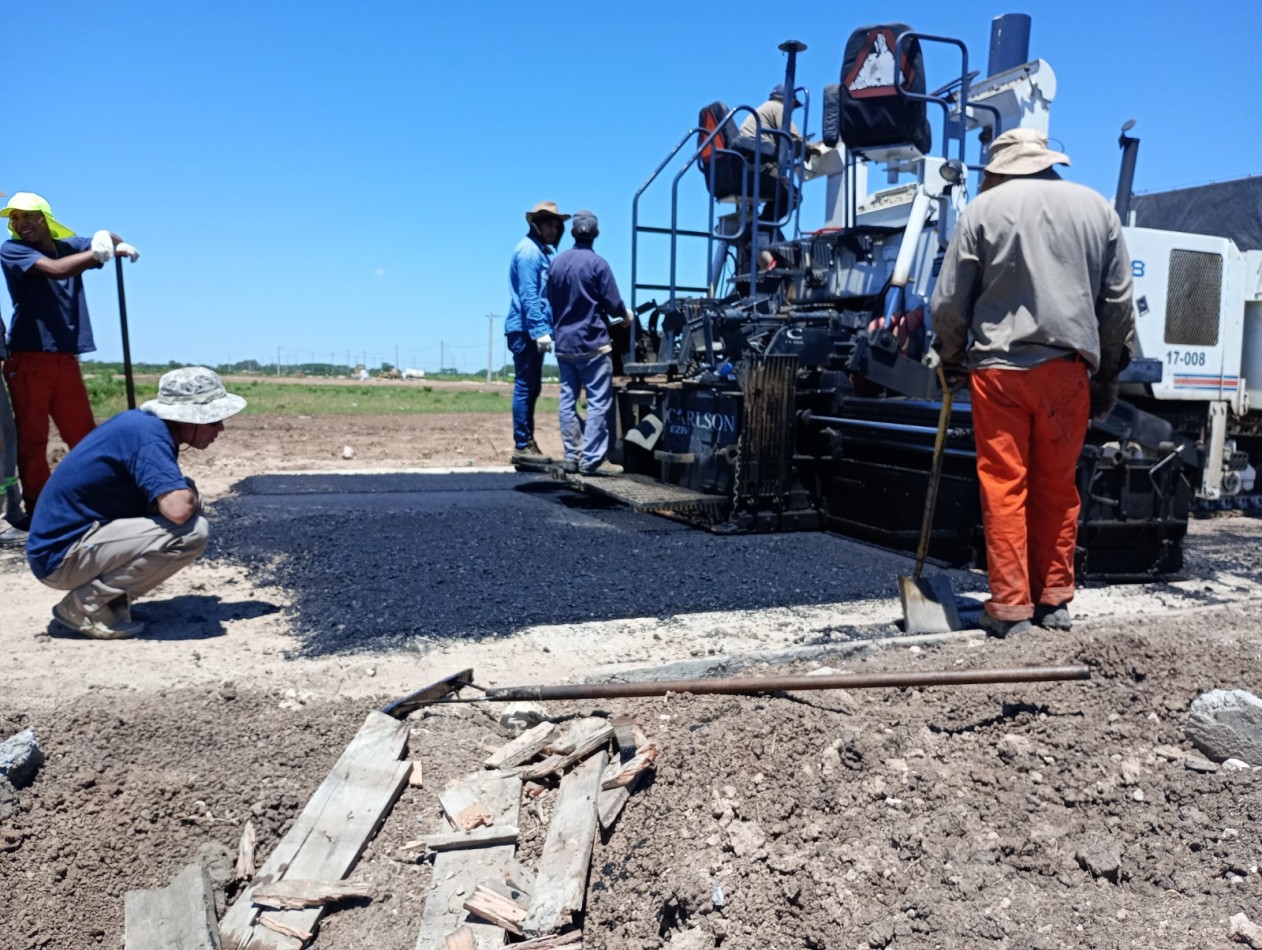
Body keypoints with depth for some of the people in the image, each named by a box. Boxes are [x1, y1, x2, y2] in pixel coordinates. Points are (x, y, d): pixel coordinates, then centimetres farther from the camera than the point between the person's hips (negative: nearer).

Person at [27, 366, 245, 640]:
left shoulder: (144, 422, 6)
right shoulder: (148, 434, -22)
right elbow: (178, 510, -35)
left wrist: (186, 494, -5)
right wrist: (192, 494, -12)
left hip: (74, 537, 10)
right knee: (191, 532, -23)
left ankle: (111, 599, 8)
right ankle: (85, 604, -8)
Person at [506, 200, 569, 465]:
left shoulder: (543, 251, 20)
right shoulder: (529, 250, -10)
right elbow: (528, 295, -18)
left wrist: (543, 329, 18)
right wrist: (540, 330, -23)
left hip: (533, 330, 10)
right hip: (526, 330, -10)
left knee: (531, 388, 12)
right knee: (525, 387, -7)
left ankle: (527, 443, 18)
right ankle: (522, 446, -4)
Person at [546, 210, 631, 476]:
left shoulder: (557, 262, 6)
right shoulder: (597, 263, -11)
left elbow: (551, 301, 13)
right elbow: (613, 304, -8)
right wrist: (626, 314, 13)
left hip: (563, 343, 6)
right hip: (592, 343, -6)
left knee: (568, 400, 9)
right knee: (599, 402, -2)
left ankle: (572, 456, 12)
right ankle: (592, 459, -5)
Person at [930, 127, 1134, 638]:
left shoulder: (984, 207, 3)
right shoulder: (1097, 207, 12)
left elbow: (949, 302, 1)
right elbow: (1118, 303, 11)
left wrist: (951, 360, 16)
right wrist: (1108, 374, 19)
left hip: (999, 367, -3)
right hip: (1066, 367, 3)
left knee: (1004, 486, 2)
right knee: (1058, 487, 11)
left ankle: (1010, 605, 4)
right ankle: (1054, 599, 18)